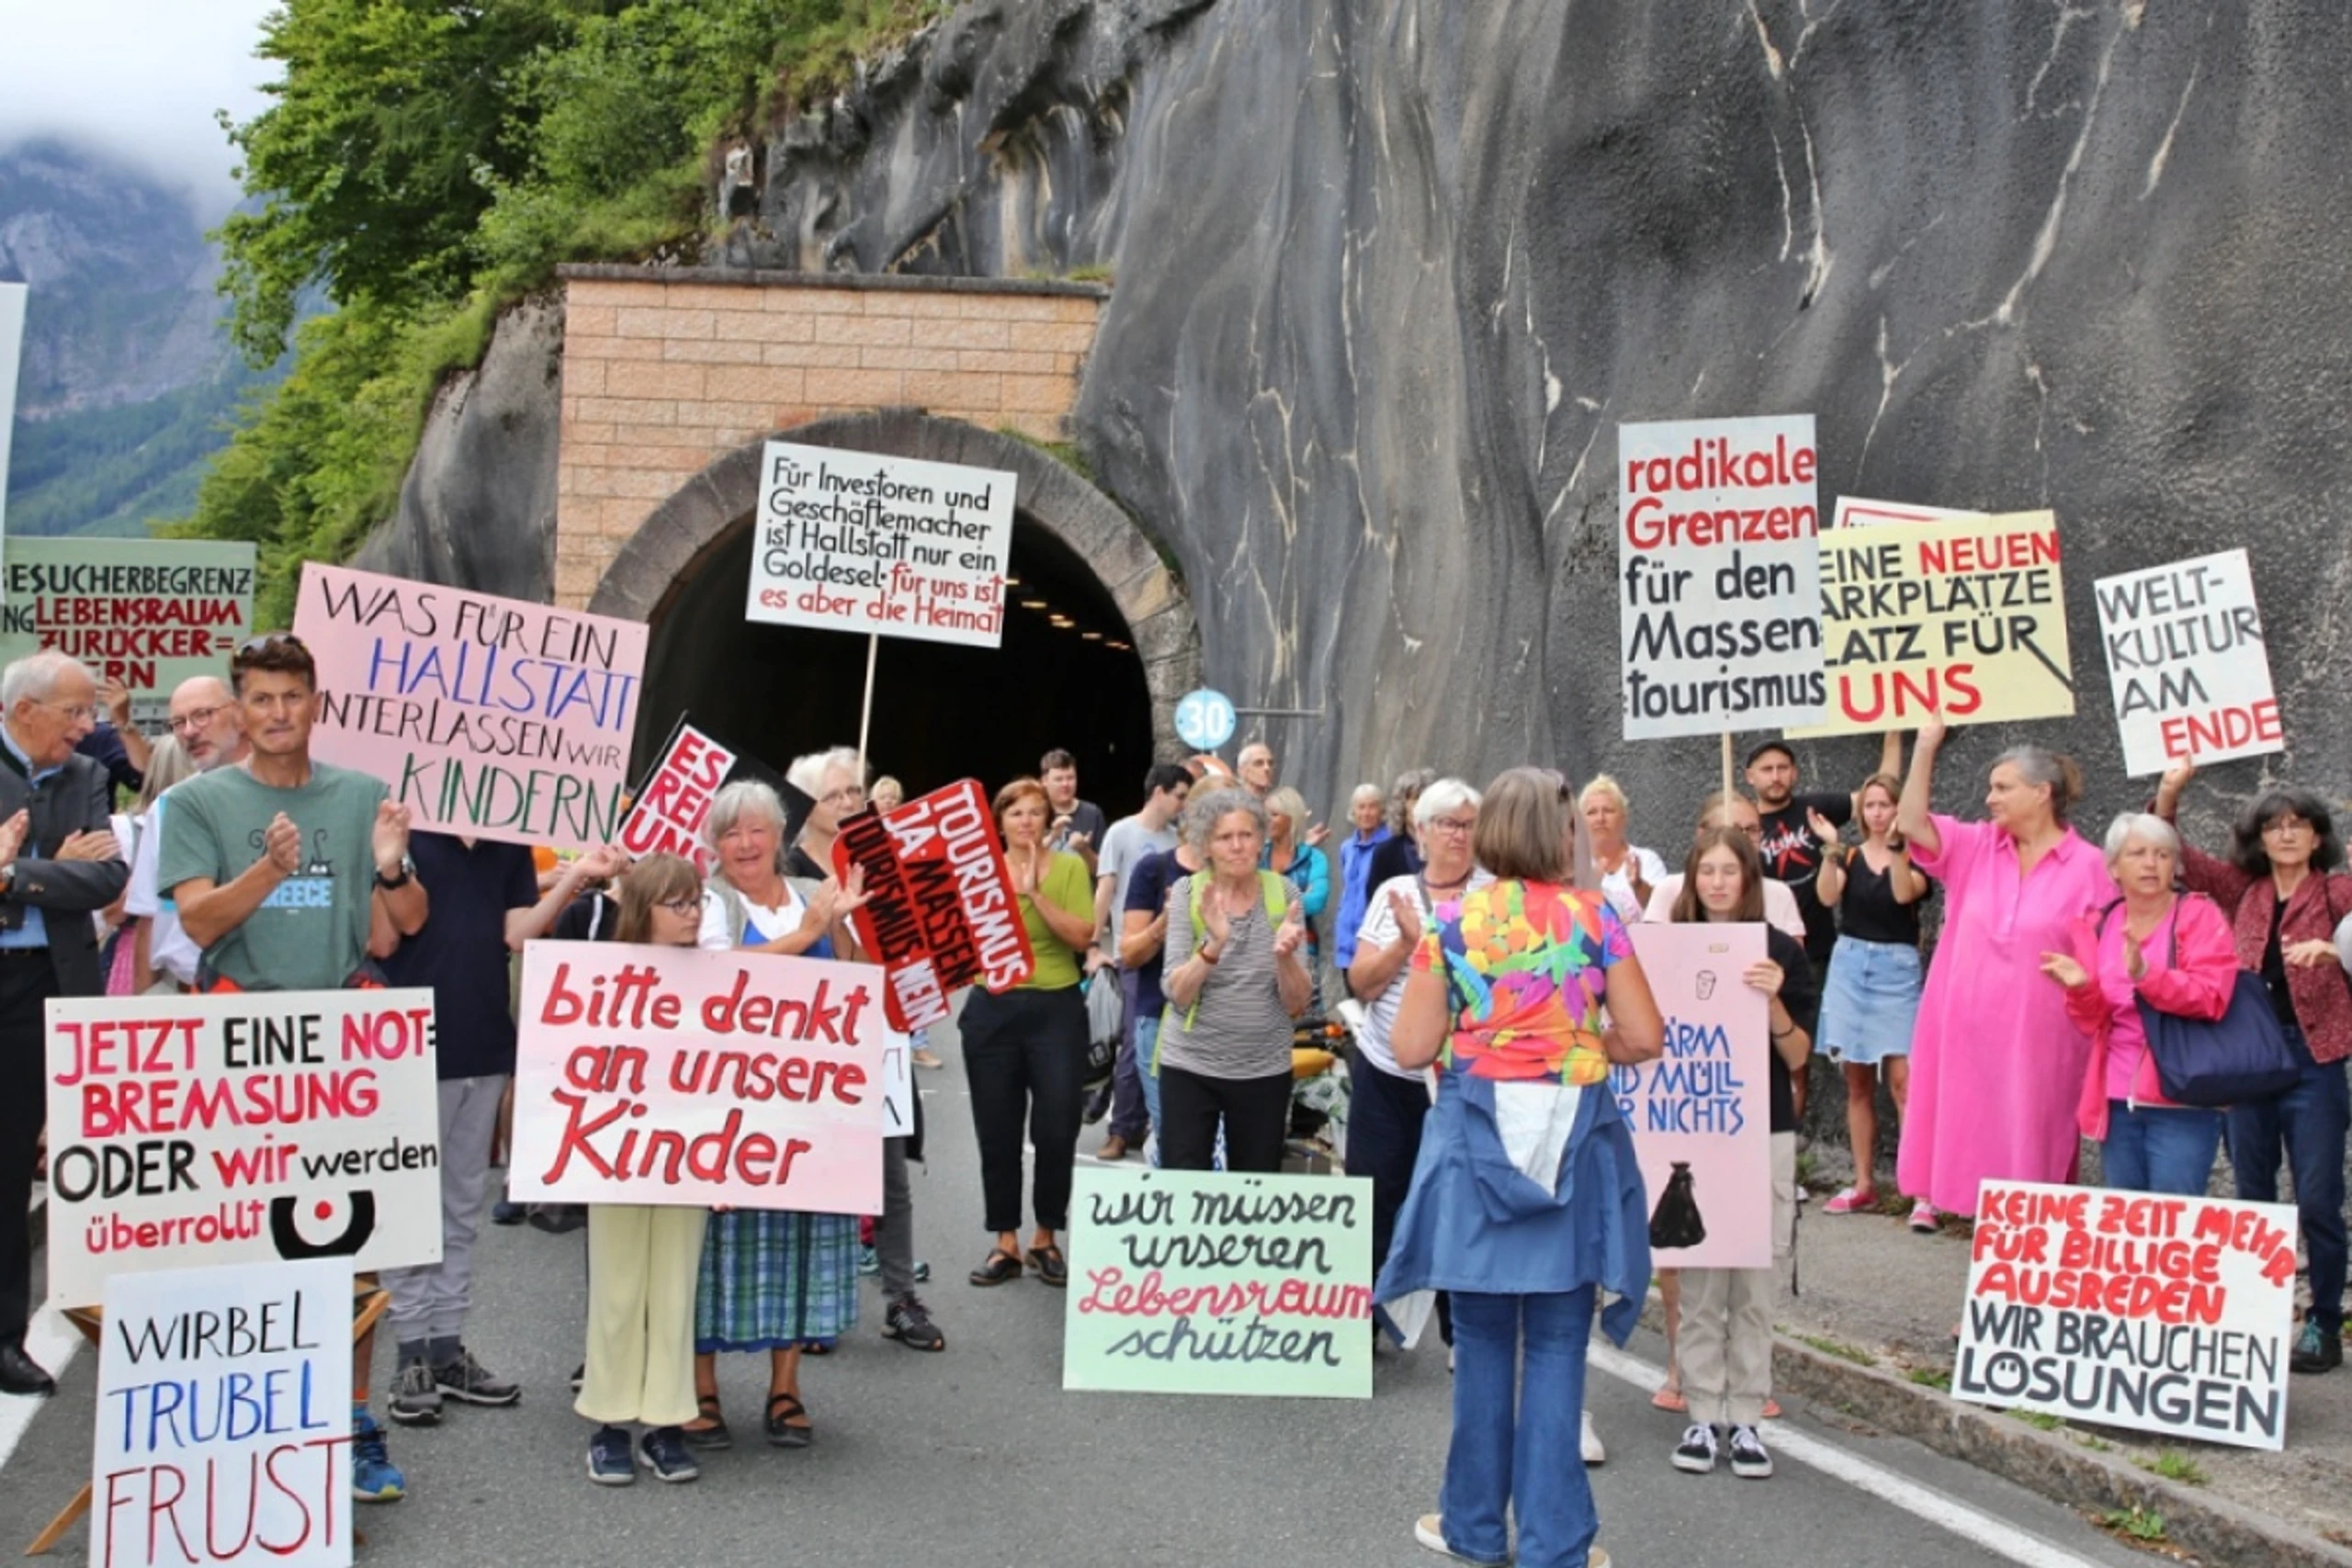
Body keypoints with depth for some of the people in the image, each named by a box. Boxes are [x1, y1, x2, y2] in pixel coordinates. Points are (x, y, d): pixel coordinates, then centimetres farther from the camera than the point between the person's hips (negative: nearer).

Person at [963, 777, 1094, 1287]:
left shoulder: (1069, 867, 0)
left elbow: (1081, 937, -12)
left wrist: (1034, 892, -17)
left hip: (1056, 1010, -2)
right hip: (992, 1010, 2)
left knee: (1056, 1130, -1)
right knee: (997, 1132, 5)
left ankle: (1046, 1238, 16)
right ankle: (1005, 1242, 16)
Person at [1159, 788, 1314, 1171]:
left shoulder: (1283, 892, -2)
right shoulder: (1187, 892, -5)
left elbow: (1298, 1004, -4)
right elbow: (1177, 994, -14)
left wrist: (1284, 955, -23)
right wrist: (1214, 944, -29)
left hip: (1265, 1070, 1)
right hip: (1190, 1067, -1)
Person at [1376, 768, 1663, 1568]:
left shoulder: (1451, 921, -2)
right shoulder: (1593, 916, -2)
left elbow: (1410, 1048, -2)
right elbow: (1644, 1038, -3)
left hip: (1477, 1137, 1)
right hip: (1574, 1141, -1)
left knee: (1482, 1337, 12)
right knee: (1556, 1345, 5)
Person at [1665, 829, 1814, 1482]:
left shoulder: (1781, 952, 0)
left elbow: (1798, 1057, -3)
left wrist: (1772, 1001, -19)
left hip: (1764, 1134, 0)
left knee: (1755, 1284, 3)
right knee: (1699, 1282, 3)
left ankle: (1746, 1418, 11)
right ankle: (1703, 1416, 12)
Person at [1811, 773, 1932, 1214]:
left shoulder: (1915, 857, 2)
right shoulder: (1850, 857, 9)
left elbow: (1905, 893, -18)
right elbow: (1827, 896, -9)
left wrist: (1895, 845, -25)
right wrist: (1830, 849, -20)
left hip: (1897, 968, -4)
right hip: (1849, 965, 4)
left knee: (1902, 1079, -13)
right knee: (1857, 1081, 8)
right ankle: (1864, 1183, 15)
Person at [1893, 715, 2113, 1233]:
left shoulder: (2088, 866, -4)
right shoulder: (1977, 847, 6)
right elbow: (1911, 823, -3)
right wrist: (1926, 747, -7)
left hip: (2037, 1034, -3)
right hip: (1968, 1027, 3)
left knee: (2030, 1137, 4)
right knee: (1971, 1127, 8)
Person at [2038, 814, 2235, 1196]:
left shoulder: (2200, 916, -2)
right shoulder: (2096, 926, 10)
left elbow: (2211, 998, -16)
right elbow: (2093, 1022, 10)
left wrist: (2146, 974, -30)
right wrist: (2082, 989, -12)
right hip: (2117, 1100, 5)